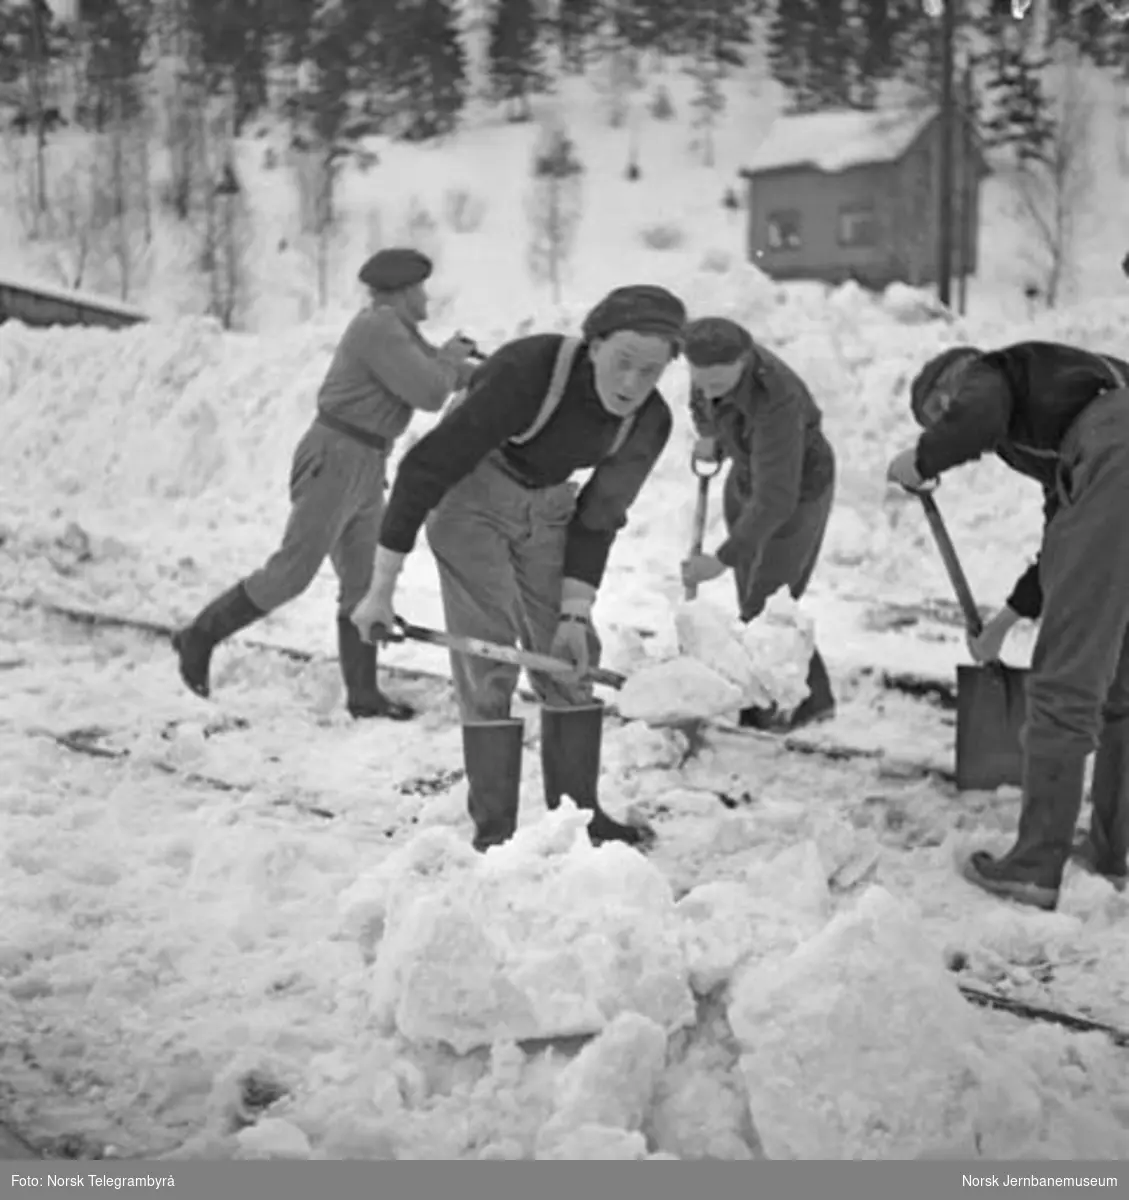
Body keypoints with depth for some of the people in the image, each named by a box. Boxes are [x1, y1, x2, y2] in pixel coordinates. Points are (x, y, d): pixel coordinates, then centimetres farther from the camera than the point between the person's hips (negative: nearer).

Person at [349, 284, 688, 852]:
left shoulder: (649, 422, -17)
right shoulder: (526, 373, -35)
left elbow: (598, 518, -3)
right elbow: (424, 468, -30)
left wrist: (574, 614, -9)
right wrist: (381, 588, -28)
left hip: (546, 509, 6)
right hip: (470, 500, -5)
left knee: (568, 658, 5)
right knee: (489, 656, -11)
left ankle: (578, 814, 16)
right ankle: (492, 827, -3)